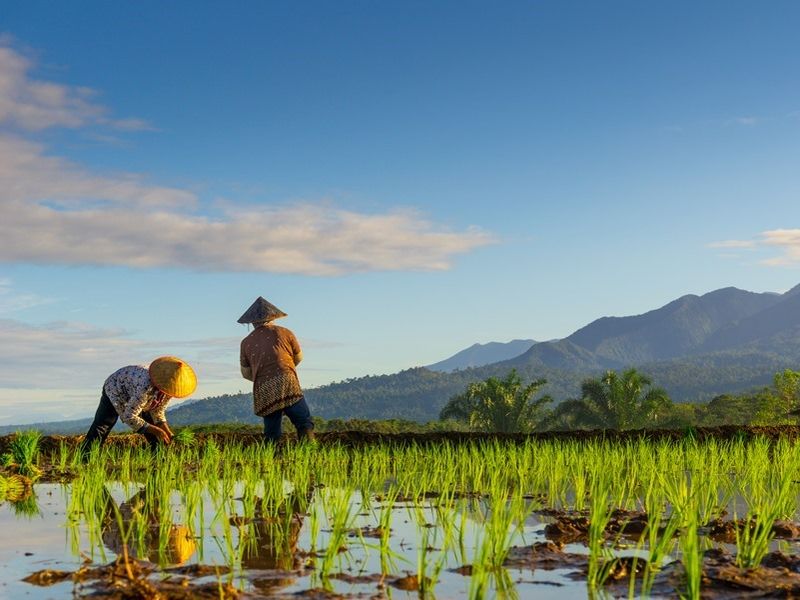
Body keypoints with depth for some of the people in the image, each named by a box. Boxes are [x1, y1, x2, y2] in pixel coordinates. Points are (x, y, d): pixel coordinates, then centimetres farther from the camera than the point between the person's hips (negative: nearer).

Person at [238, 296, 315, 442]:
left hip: (263, 392, 3)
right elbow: (299, 358, 24)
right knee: (305, 425, -6)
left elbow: (246, 373, 19)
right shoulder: (284, 333, 11)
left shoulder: (246, 342, 15)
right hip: (288, 384, -3)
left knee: (271, 435, 9)